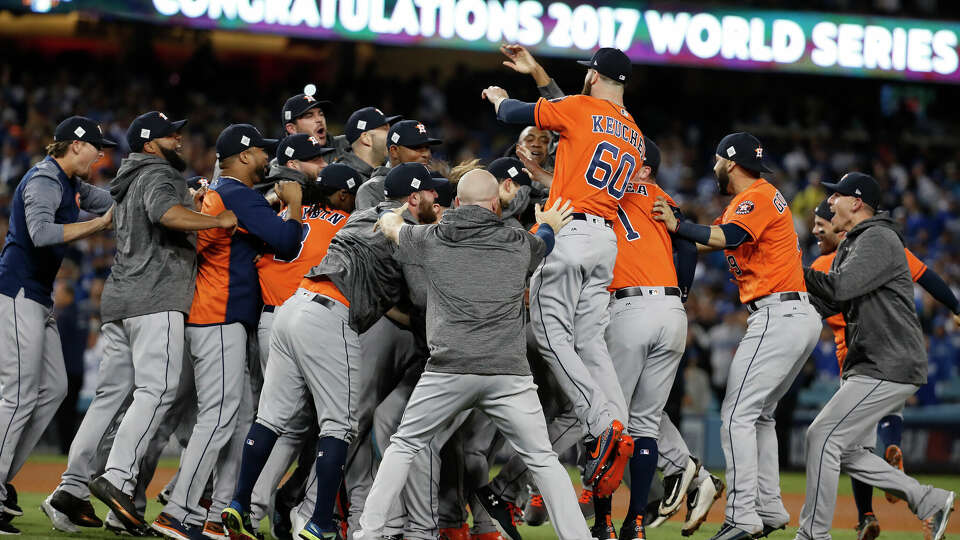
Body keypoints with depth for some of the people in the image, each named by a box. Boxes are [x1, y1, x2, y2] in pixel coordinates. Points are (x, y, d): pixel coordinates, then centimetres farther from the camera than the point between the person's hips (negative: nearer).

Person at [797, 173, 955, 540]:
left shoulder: (878, 239, -13)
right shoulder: (850, 246, 19)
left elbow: (840, 288, -24)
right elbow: (828, 303, 14)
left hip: (889, 368, -10)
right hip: (869, 368, 11)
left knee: (823, 435, -12)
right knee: (848, 450, 10)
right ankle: (930, 501, 14)